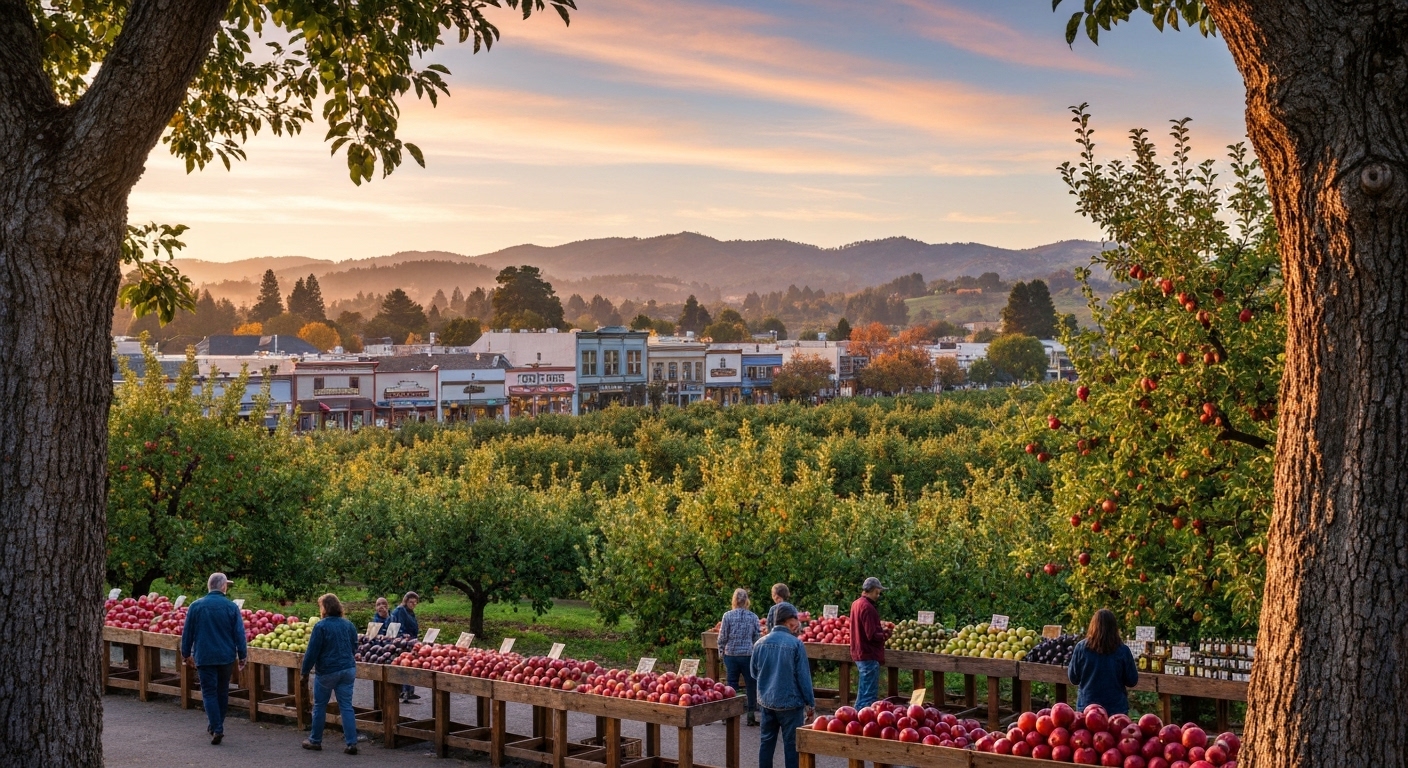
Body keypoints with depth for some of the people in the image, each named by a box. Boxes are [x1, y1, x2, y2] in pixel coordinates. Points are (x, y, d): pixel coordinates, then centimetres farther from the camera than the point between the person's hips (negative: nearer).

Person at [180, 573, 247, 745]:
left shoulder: (196, 606, -4)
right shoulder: (232, 607, -6)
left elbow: (187, 633, 3)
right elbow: (239, 633, -3)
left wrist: (186, 653, 15)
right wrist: (242, 656, 7)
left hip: (204, 657, -1)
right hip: (227, 657, 1)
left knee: (209, 692, 1)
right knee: (222, 692, 16)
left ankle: (216, 729, -11)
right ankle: (217, 725, 26)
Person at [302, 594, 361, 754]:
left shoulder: (321, 626, -13)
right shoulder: (349, 625, 5)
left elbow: (312, 651, -12)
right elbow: (354, 649, 17)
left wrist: (305, 670, -1)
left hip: (327, 671, -5)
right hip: (348, 669, 5)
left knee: (319, 706, 11)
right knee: (346, 706, 5)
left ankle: (315, 740, 21)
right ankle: (351, 743, -2)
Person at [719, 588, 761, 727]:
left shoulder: (728, 616, -5)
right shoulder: (753, 617, -3)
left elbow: (722, 637, -3)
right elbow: (757, 637, 2)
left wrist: (721, 651, 12)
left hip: (731, 654, 1)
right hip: (748, 654, -1)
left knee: (732, 684, 10)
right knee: (752, 684, 7)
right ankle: (751, 714, 8)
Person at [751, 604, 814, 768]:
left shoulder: (760, 643, 0)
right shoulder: (795, 644, -15)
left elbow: (754, 673, 11)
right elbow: (804, 677, -11)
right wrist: (810, 703, -3)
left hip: (766, 701, 5)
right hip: (790, 702, -5)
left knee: (766, 741, 15)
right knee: (792, 743, 3)